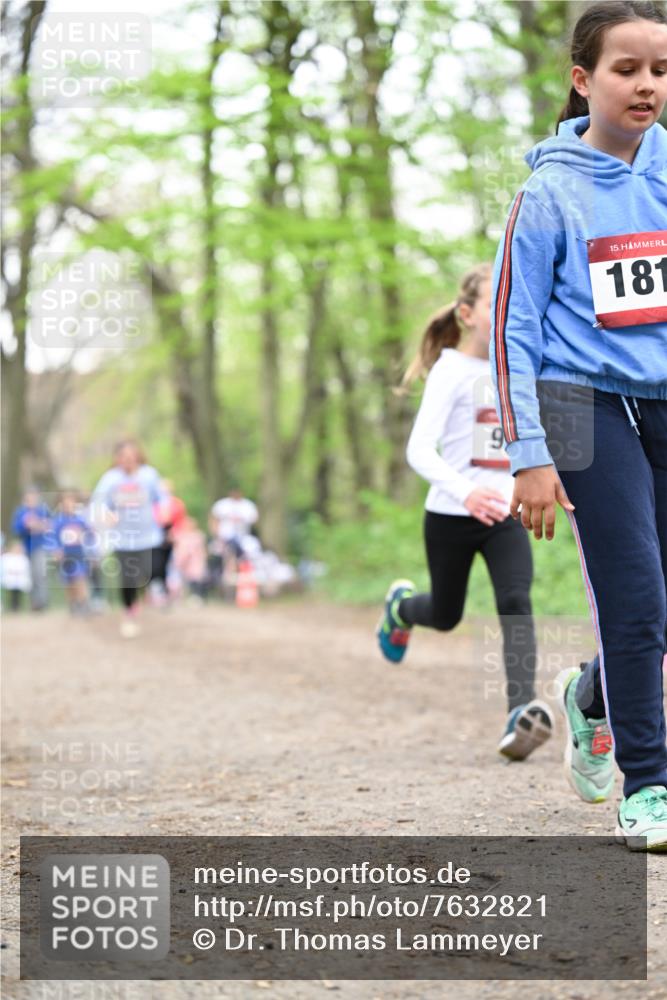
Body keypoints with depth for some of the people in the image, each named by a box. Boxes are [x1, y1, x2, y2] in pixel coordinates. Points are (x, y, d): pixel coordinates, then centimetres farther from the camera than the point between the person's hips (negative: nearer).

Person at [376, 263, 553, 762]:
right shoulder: (451, 370, -12)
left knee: (516, 602, -19)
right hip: (451, 515, -3)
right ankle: (401, 605, 49)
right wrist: (464, 491, -37)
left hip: (506, 514, 3)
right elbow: (420, 450, -21)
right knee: (446, 615, 14)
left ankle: (522, 711, -27)